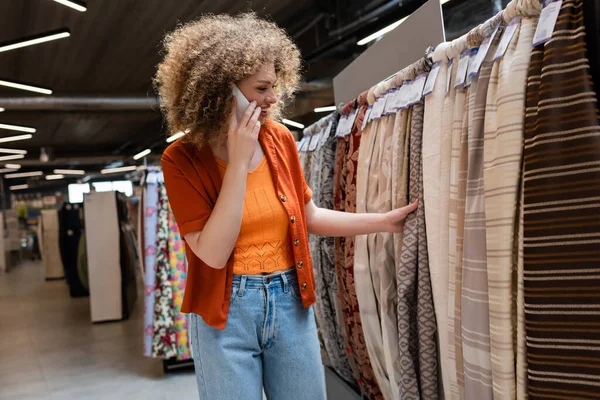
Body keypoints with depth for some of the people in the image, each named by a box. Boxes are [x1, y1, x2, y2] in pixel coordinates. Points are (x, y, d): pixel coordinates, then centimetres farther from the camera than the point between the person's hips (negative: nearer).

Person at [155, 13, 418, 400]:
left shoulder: (280, 139, 0)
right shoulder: (183, 158, -12)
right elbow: (213, 253, -20)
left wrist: (385, 221, 5)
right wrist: (238, 161, -22)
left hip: (290, 301, 4)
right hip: (226, 311, -4)